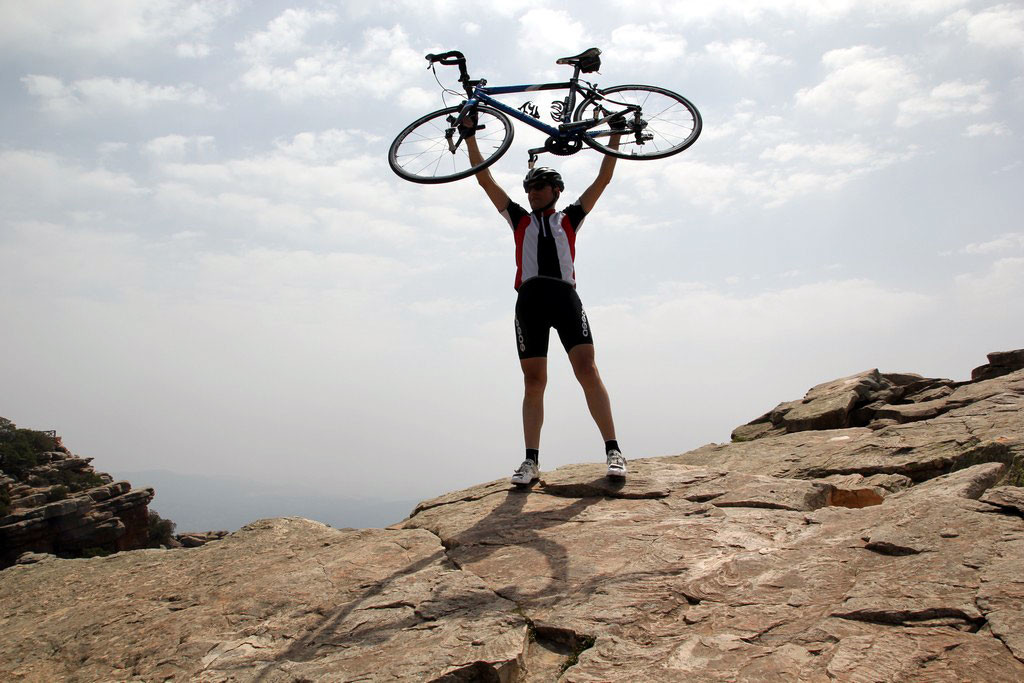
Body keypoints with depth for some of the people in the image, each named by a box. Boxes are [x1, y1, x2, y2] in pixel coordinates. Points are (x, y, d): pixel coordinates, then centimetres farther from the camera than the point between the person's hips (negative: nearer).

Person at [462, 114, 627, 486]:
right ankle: (531, 461, 0)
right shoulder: (520, 219, 26)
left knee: (587, 369, -13)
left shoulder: (569, 218, 24)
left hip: (565, 295, -1)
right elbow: (484, 179, 23)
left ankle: (613, 451, -13)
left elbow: (603, 179, 21)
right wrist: (470, 136, 19)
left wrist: (615, 136, 19)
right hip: (529, 299, 2)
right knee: (533, 381, -1)